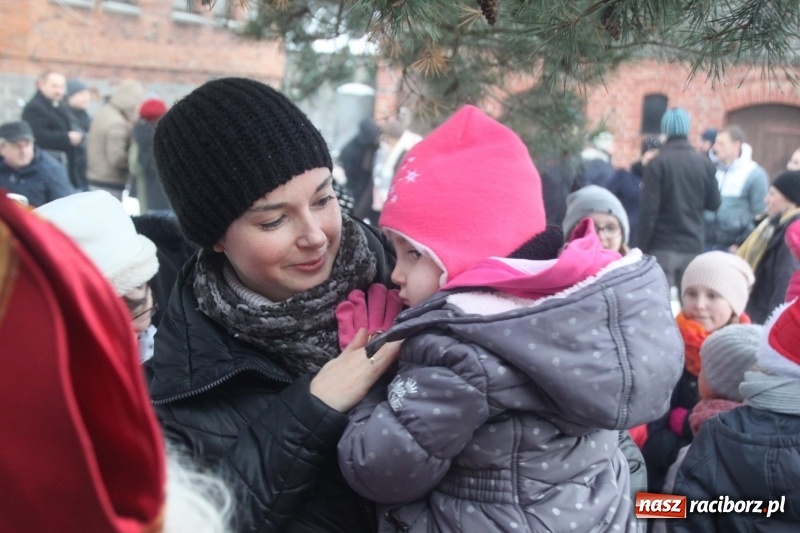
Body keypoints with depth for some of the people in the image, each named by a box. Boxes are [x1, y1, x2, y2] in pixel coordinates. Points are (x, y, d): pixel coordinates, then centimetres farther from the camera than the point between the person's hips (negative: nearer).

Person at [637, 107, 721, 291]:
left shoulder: (657, 163, -9)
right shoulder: (705, 164, 1)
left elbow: (649, 210, -12)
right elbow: (714, 203, 8)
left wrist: (641, 247, -7)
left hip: (663, 246, -3)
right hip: (694, 245, 3)